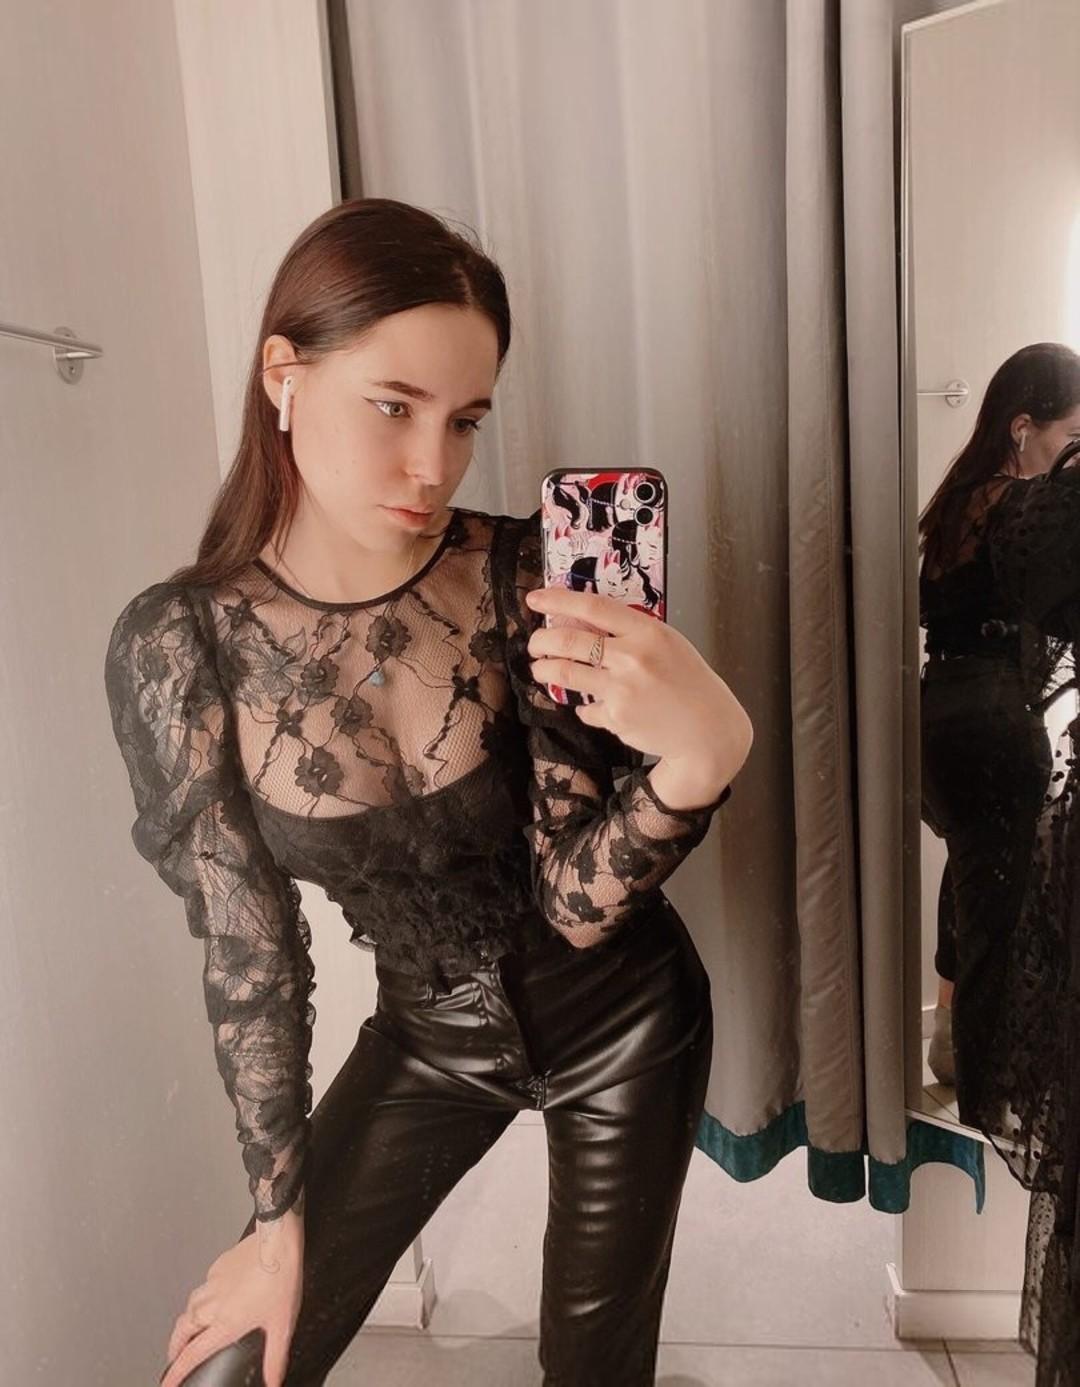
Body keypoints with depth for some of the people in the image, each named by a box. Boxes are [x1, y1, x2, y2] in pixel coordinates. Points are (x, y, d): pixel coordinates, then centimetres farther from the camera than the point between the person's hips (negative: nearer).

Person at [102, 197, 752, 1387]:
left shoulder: (523, 577, -21)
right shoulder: (178, 642, -18)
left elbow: (577, 903, -20)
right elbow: (247, 948, -10)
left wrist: (698, 758, -40)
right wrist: (279, 1214, 0)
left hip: (619, 1021, 0)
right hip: (431, 1037, 1)